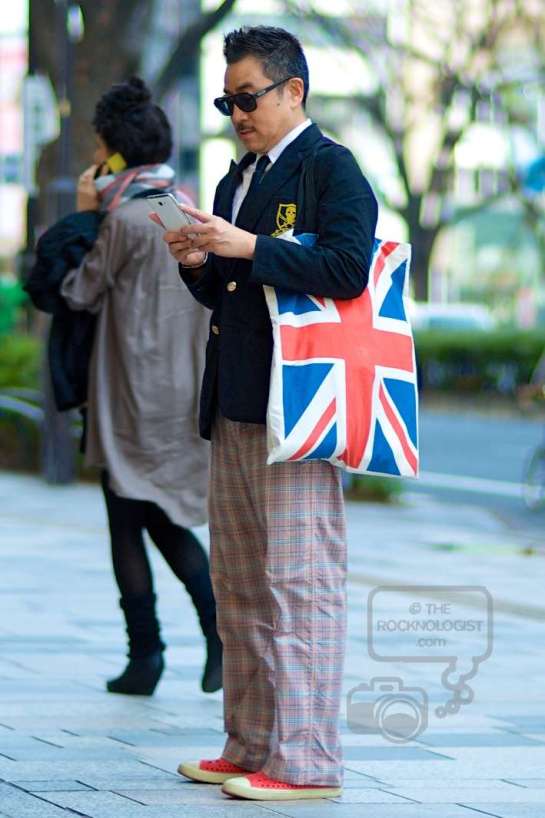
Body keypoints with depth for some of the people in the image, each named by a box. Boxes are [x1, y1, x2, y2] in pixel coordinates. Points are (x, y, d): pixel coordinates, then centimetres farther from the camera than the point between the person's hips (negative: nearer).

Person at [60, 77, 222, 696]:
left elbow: (79, 292, -7)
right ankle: (221, 626, -4)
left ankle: (145, 655, 5)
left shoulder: (126, 220, -15)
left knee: (127, 529, 3)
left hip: (131, 400, -7)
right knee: (167, 522, 15)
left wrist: (84, 215, -1)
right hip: (185, 392, 7)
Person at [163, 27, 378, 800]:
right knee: (239, 584, 12)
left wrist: (247, 248, -20)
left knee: (301, 583, -9)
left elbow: (347, 267, -19)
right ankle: (250, 749, 19)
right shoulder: (238, 180, 20)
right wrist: (200, 264, 4)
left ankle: (305, 761, -7)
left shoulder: (330, 167, -6)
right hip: (236, 408, 9)